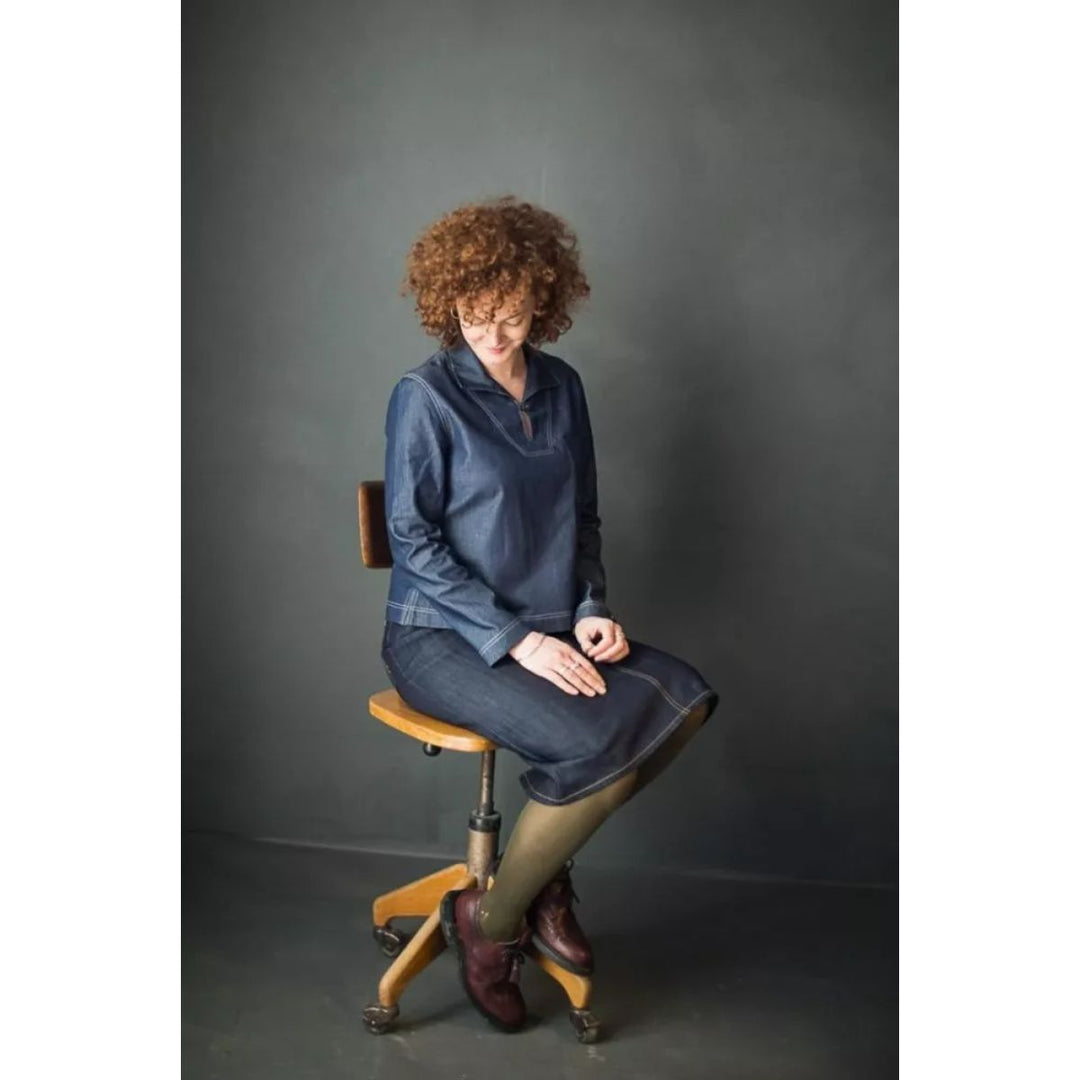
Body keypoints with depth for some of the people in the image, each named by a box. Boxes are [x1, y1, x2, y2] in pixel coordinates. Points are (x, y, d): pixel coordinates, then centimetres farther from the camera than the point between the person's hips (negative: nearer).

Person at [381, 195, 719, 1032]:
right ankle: (490, 918, -2)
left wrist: (592, 610, -3)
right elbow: (412, 540, -12)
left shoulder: (561, 389, 8)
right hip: (441, 634, -6)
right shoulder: (426, 395, -9)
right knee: (592, 743, -28)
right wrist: (514, 637, -19)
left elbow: (584, 517, 15)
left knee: (683, 697, -16)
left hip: (547, 627, 6)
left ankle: (546, 874, 2)